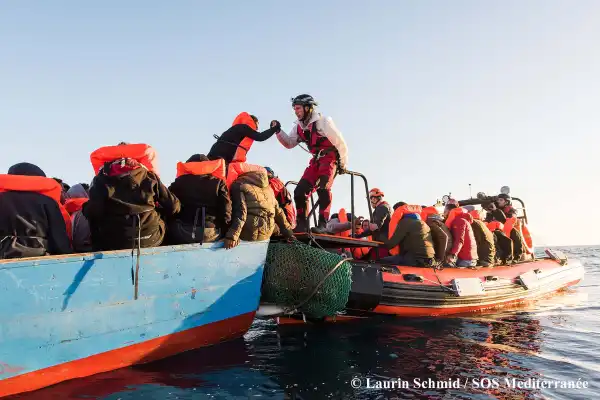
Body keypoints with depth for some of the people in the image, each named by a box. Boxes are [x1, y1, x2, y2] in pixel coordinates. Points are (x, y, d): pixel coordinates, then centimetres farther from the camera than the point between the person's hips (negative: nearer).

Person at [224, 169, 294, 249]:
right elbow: (278, 212, 16)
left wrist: (232, 236, -22)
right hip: (267, 234, 7)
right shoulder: (268, 188, 15)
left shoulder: (239, 185, -4)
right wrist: (288, 232, 21)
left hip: (249, 233, -7)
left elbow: (240, 213, -17)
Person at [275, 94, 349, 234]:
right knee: (300, 190, -5)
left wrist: (343, 164, -8)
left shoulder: (323, 122, -19)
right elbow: (289, 144, 12)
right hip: (316, 160, 7)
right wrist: (278, 131, -4)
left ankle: (323, 224, -27)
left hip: (330, 158, -7)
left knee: (322, 187, -28)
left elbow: (341, 143, -14)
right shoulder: (299, 127, 3)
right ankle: (302, 224, 3)